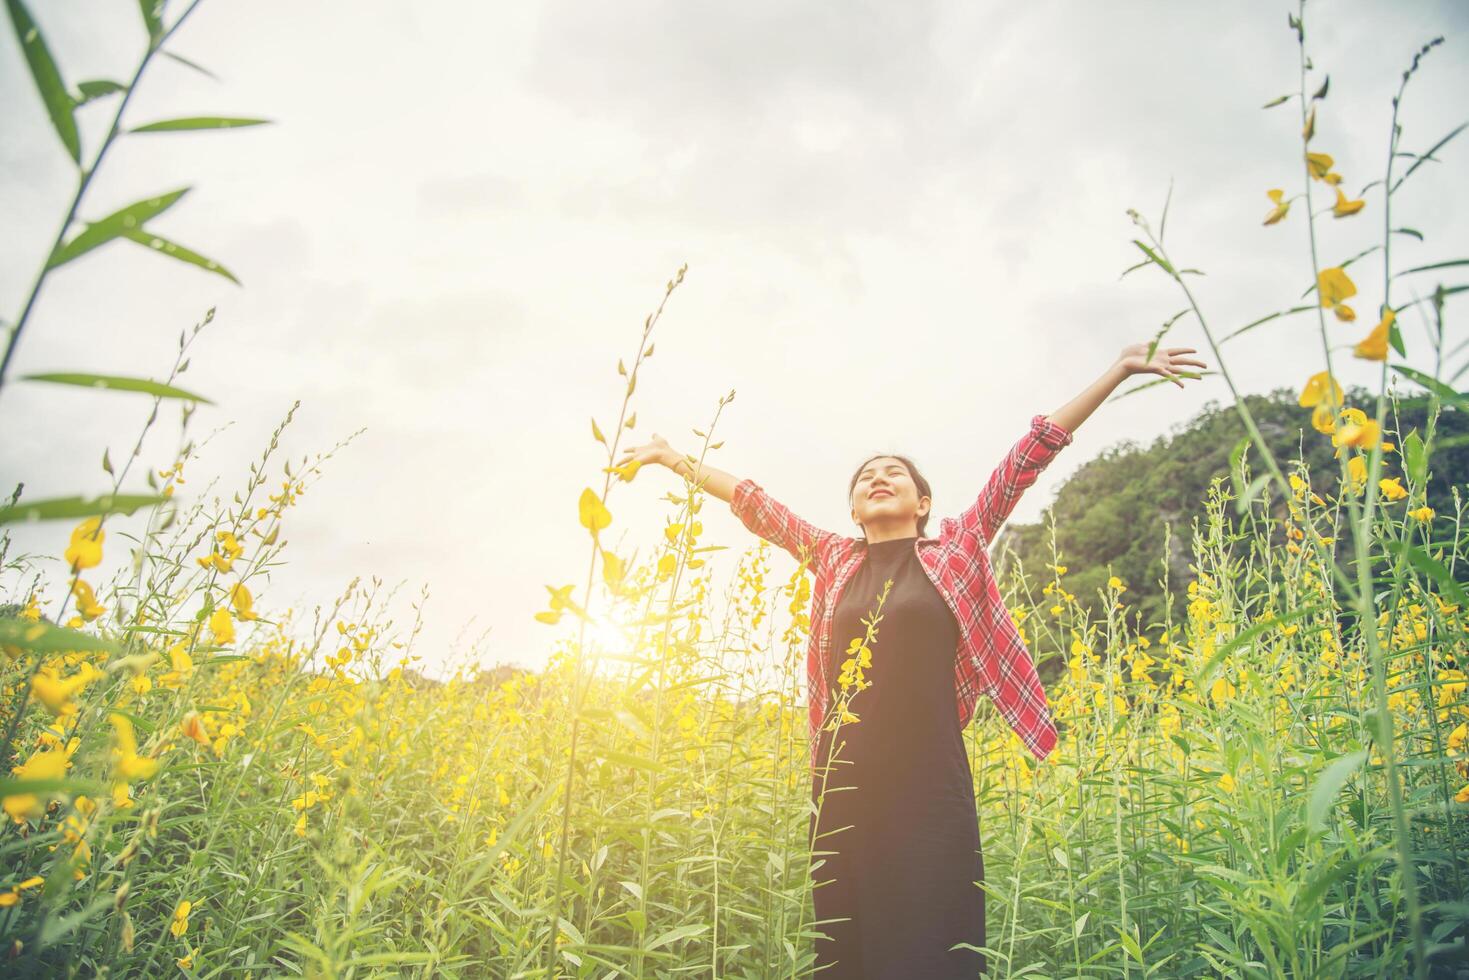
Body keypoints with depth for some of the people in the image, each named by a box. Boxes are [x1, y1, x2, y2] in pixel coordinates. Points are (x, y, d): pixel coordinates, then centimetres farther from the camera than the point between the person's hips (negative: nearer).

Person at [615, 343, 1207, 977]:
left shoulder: (956, 550, 7)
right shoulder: (835, 559, 13)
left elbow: (1028, 457, 4)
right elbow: (754, 503, 17)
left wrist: (1120, 370, 5)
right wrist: (673, 458, 20)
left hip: (928, 787, -2)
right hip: (843, 787, 3)